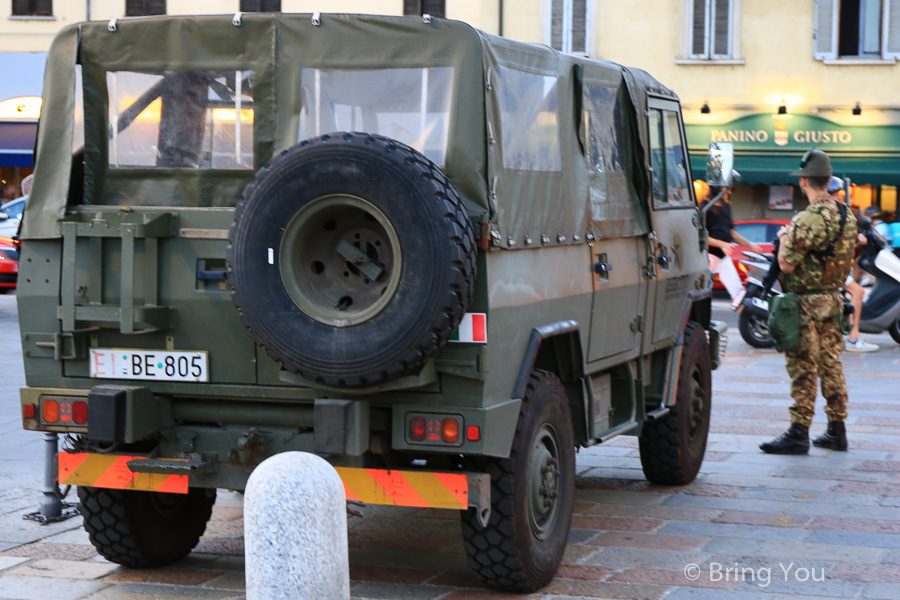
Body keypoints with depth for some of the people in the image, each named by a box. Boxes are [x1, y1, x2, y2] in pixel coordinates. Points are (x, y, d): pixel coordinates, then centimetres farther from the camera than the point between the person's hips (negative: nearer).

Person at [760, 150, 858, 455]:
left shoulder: (808, 219, -20)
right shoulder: (847, 216, 9)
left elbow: (787, 264, -19)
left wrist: (784, 238, -3)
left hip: (807, 303, -8)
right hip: (833, 299, 8)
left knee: (803, 370, -5)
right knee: (831, 366, 13)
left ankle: (798, 434, -2)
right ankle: (836, 430, 18)